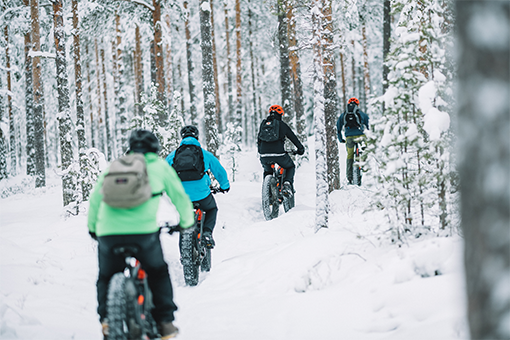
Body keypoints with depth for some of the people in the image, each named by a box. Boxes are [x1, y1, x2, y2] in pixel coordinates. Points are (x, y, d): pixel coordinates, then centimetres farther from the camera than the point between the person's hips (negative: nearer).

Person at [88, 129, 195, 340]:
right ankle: (165, 322, 16)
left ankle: (106, 318, 10)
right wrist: (186, 222, 41)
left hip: (108, 232, 2)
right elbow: (179, 196, 23)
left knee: (106, 277, 25)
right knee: (158, 273, 21)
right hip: (143, 230, -2)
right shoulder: (159, 166, 18)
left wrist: (92, 226, 45)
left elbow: (95, 198, 30)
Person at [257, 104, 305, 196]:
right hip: (279, 155, -3)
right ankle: (287, 184, -1)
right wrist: (300, 148, 29)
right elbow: (293, 137, 13)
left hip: (264, 156, 3)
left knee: (267, 171, 32)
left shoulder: (263, 123, 14)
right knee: (290, 167, 24)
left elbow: (258, 140, 25)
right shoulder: (282, 125, 5)